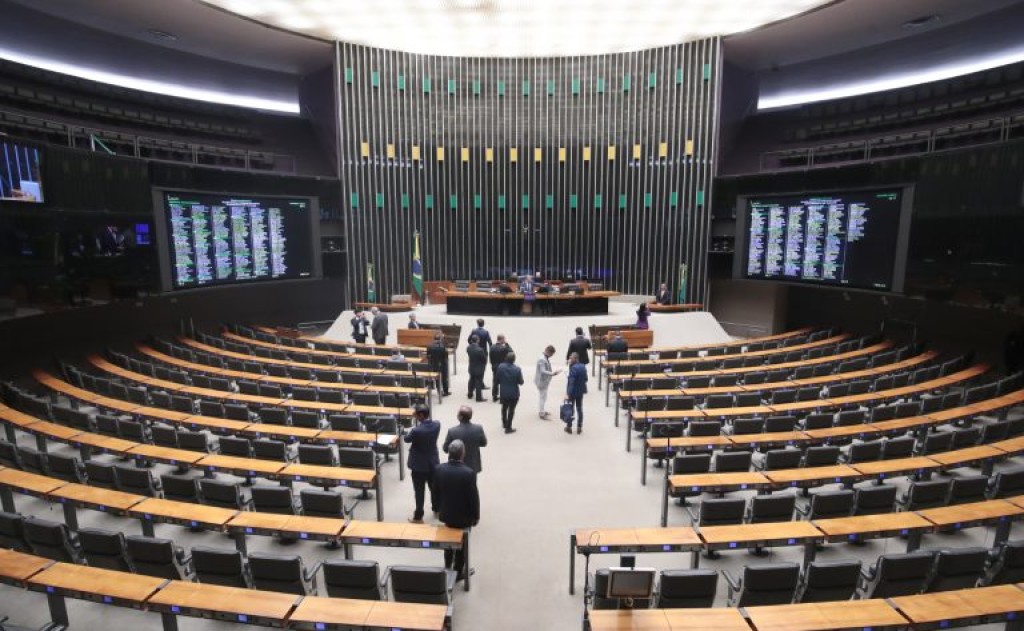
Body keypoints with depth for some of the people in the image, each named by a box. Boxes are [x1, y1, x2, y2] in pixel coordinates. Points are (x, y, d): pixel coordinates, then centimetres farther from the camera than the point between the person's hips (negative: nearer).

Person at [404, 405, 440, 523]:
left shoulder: (416, 430, -29)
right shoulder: (437, 425, -14)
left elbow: (406, 439, -9)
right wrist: (418, 419, -3)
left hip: (419, 464, -5)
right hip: (433, 462, 5)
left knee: (419, 491, 8)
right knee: (434, 487, 23)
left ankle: (418, 517, 20)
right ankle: (437, 508, 41)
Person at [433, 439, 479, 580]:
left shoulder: (439, 469, -16)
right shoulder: (469, 473, -29)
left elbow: (436, 492, -2)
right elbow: (474, 497, -19)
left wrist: (442, 508, 14)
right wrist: (476, 516, -3)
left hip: (446, 514, 4)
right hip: (464, 516, -4)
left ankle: (448, 567, 44)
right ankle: (458, 572, 33)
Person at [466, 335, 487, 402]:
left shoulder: (468, 348, -12)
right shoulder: (480, 350, -29)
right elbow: (484, 359, -17)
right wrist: (484, 365, 3)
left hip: (471, 368, 6)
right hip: (479, 369, -6)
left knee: (472, 381, 23)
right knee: (478, 383, 5)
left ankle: (470, 394, 36)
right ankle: (479, 397, 13)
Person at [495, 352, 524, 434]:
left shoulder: (500, 367, -12)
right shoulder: (517, 369, -20)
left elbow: (496, 380, -5)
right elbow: (521, 382, -13)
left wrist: (496, 389, 11)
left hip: (503, 392, 3)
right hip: (513, 393, -3)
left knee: (504, 408, 25)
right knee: (511, 410, 10)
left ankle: (504, 423, 43)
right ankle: (508, 428, 13)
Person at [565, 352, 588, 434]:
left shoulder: (573, 368, -24)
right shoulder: (583, 366, 0)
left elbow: (571, 382, -27)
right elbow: (585, 379, 9)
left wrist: (568, 393, -28)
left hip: (573, 392, -6)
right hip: (581, 391, 6)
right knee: (579, 409, 14)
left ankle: (569, 427, 19)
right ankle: (579, 428, 20)